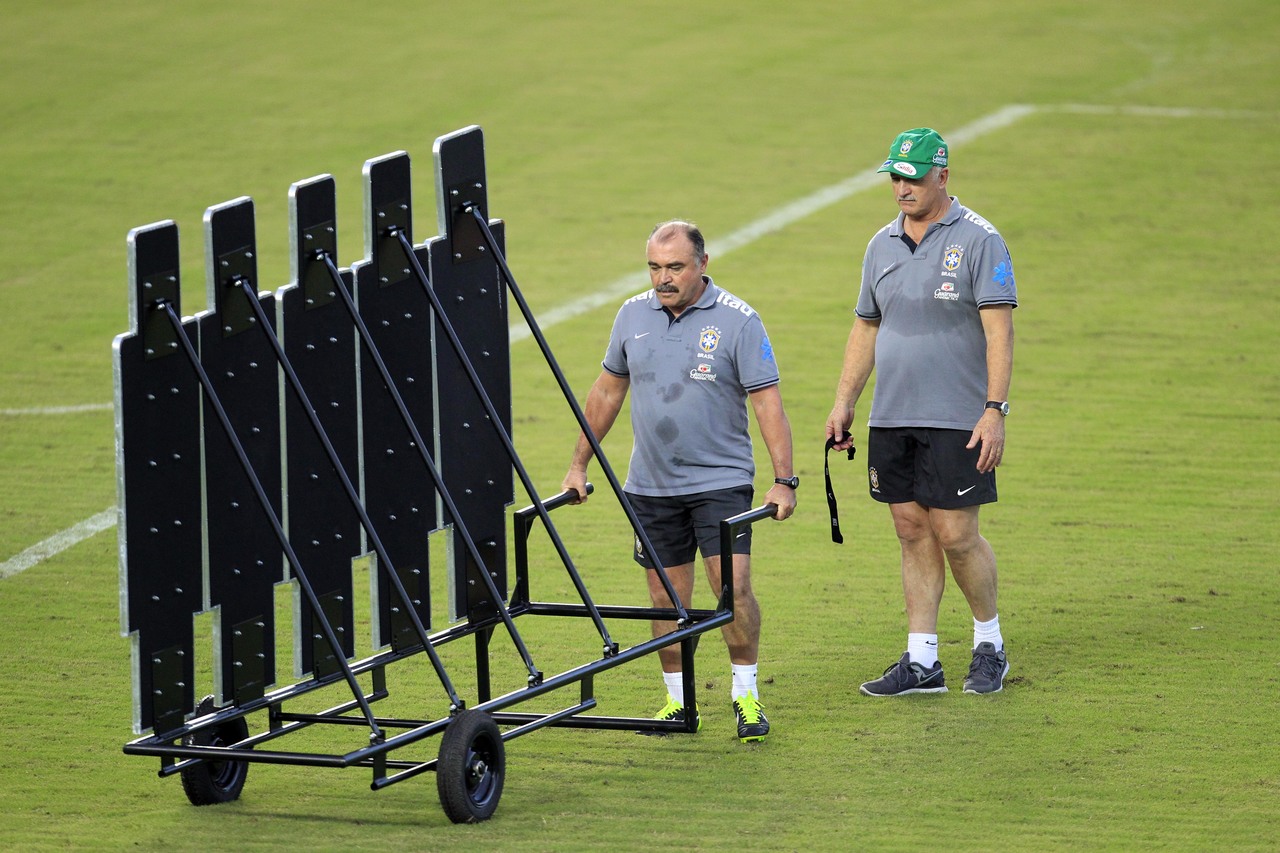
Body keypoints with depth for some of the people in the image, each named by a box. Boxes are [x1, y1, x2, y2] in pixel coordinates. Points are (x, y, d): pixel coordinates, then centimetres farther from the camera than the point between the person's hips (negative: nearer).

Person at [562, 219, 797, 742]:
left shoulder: (737, 321, -8)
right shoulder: (633, 316, 5)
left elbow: (767, 402, -10)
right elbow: (607, 391, 16)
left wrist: (784, 479, -17)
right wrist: (579, 465, 17)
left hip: (720, 481, -4)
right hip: (651, 485, 4)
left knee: (733, 586, -13)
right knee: (667, 600, 7)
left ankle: (746, 695, 2)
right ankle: (680, 702, 18)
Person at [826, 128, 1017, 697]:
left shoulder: (977, 240, -7)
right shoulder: (883, 244, 12)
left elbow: (999, 330, -12)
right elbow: (866, 329, 20)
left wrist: (995, 410, -19)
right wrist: (843, 404, 15)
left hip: (956, 421, -6)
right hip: (891, 418, 6)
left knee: (956, 536, -4)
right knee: (913, 533, 6)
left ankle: (990, 644, 15)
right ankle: (921, 660, 9)